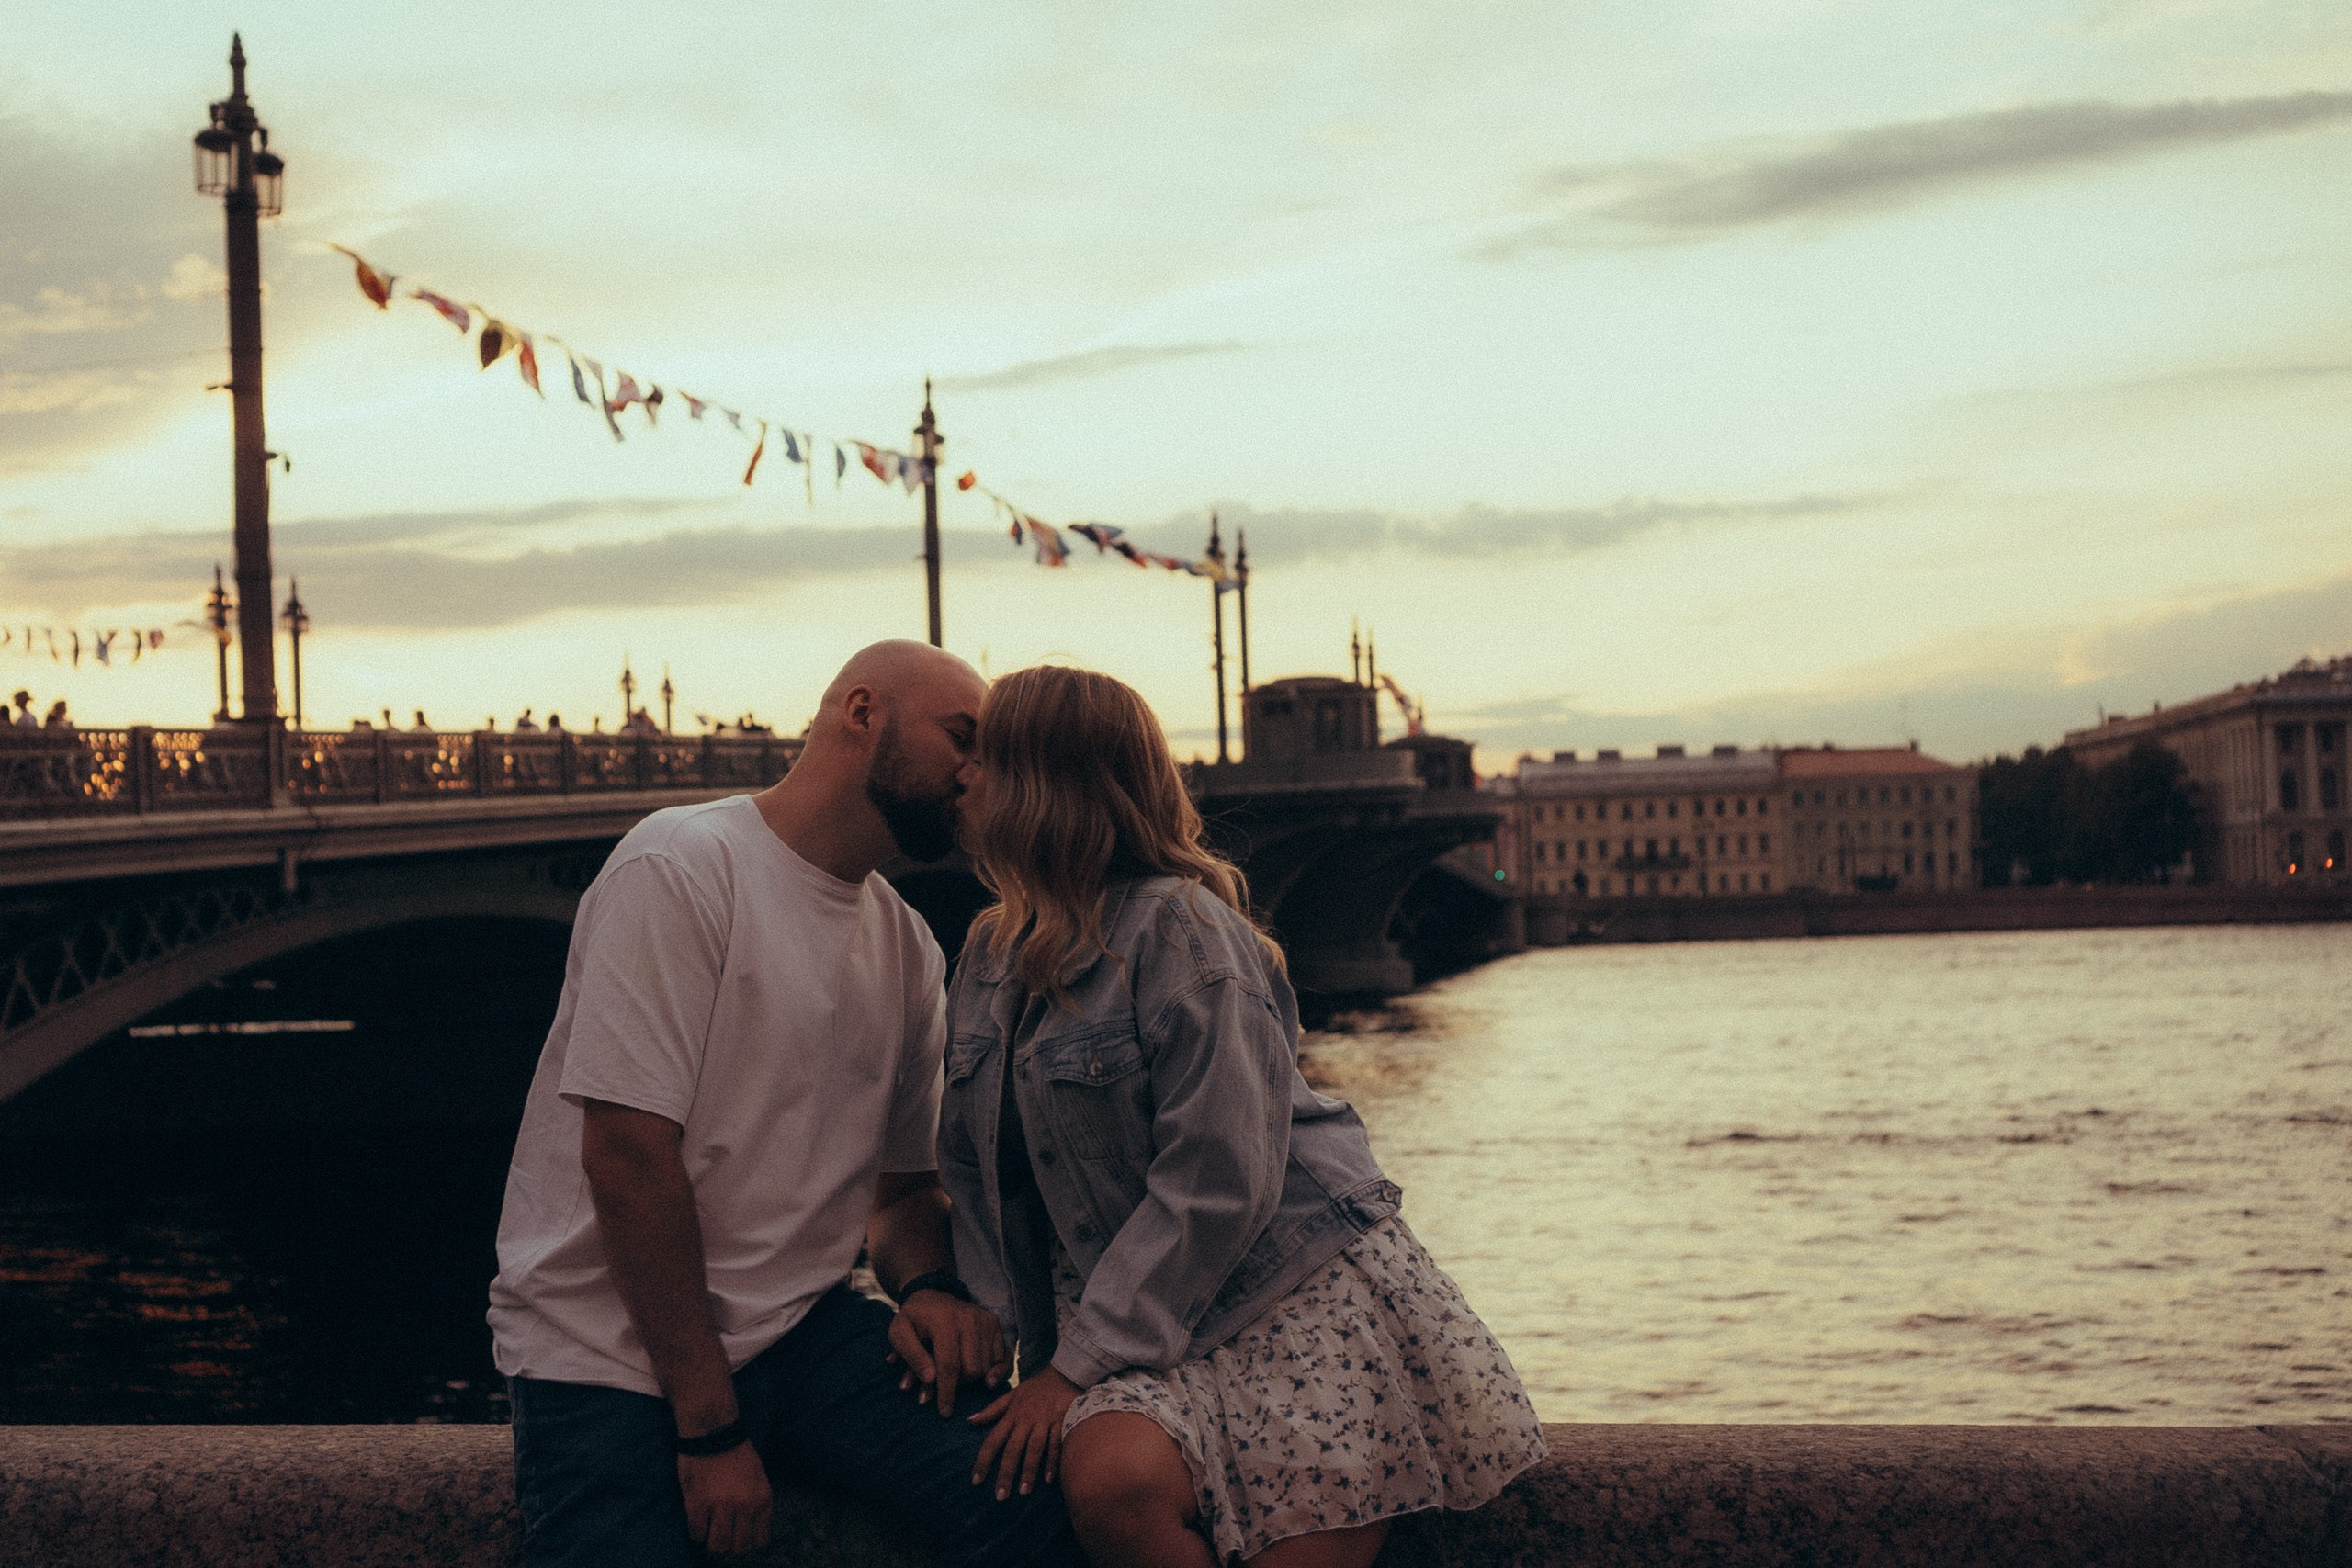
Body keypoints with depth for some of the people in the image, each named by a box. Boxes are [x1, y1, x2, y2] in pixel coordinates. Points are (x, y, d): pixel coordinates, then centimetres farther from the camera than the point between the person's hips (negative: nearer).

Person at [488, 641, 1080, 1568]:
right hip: (612, 1348, -5)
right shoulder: (681, 868, -11)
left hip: (797, 1324, 5)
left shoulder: (909, 948, 12)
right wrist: (710, 1427, -17)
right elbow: (628, 1154, -17)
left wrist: (929, 1287, -6)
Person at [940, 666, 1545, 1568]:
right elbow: (976, 1170, 18)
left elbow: (1218, 1182, -18)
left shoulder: (1180, 926, -12)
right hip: (1131, 1313, 5)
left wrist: (1079, 1364, -18)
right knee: (1110, 1480, -29)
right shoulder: (992, 958, 13)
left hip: (1297, 1287, -5)